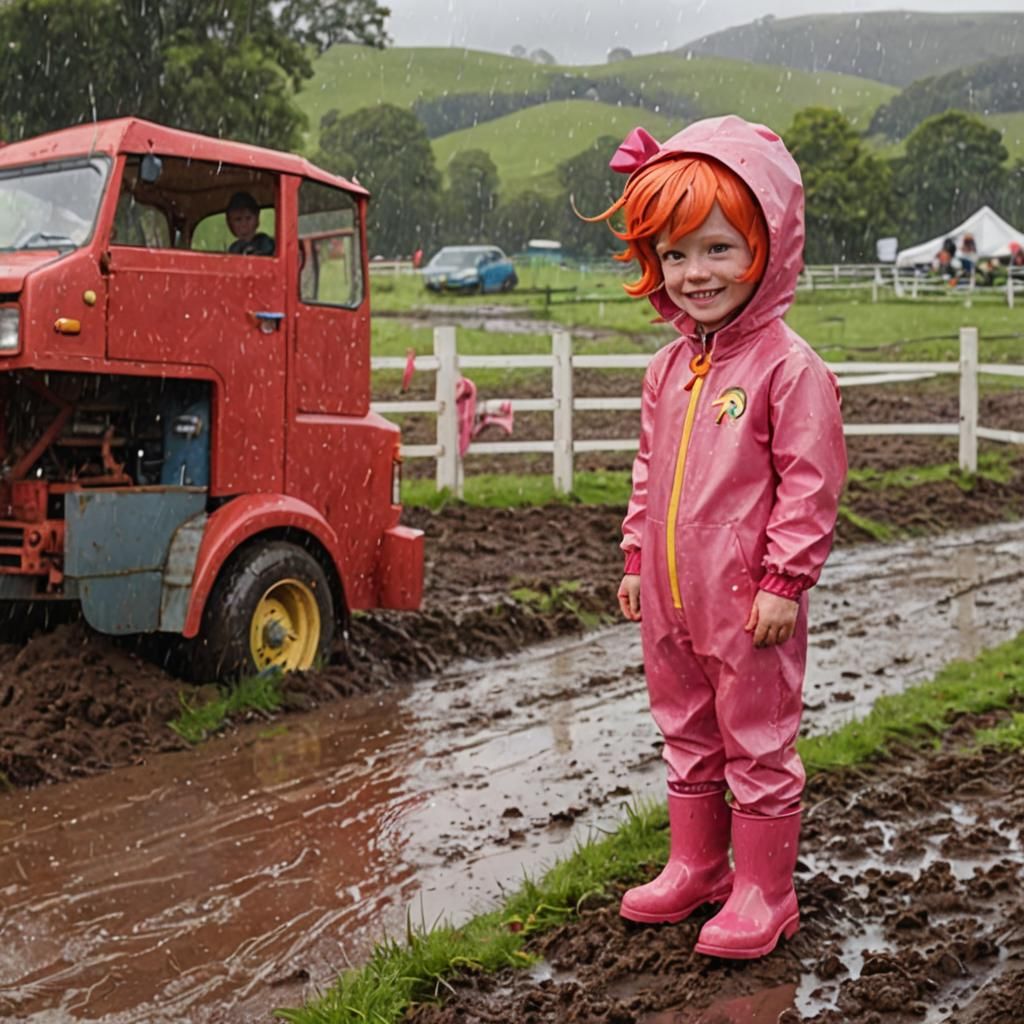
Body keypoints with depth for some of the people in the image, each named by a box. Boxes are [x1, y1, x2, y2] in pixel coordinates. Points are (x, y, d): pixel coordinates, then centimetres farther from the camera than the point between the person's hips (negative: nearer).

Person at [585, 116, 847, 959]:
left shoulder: (789, 368, -14)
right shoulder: (670, 368, 9)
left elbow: (809, 486, -15)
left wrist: (784, 581, -16)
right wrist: (638, 559, 15)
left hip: (746, 602, -7)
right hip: (671, 598, 8)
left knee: (758, 746, 5)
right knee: (688, 738, 20)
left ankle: (763, 894, 19)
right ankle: (696, 867, 36)